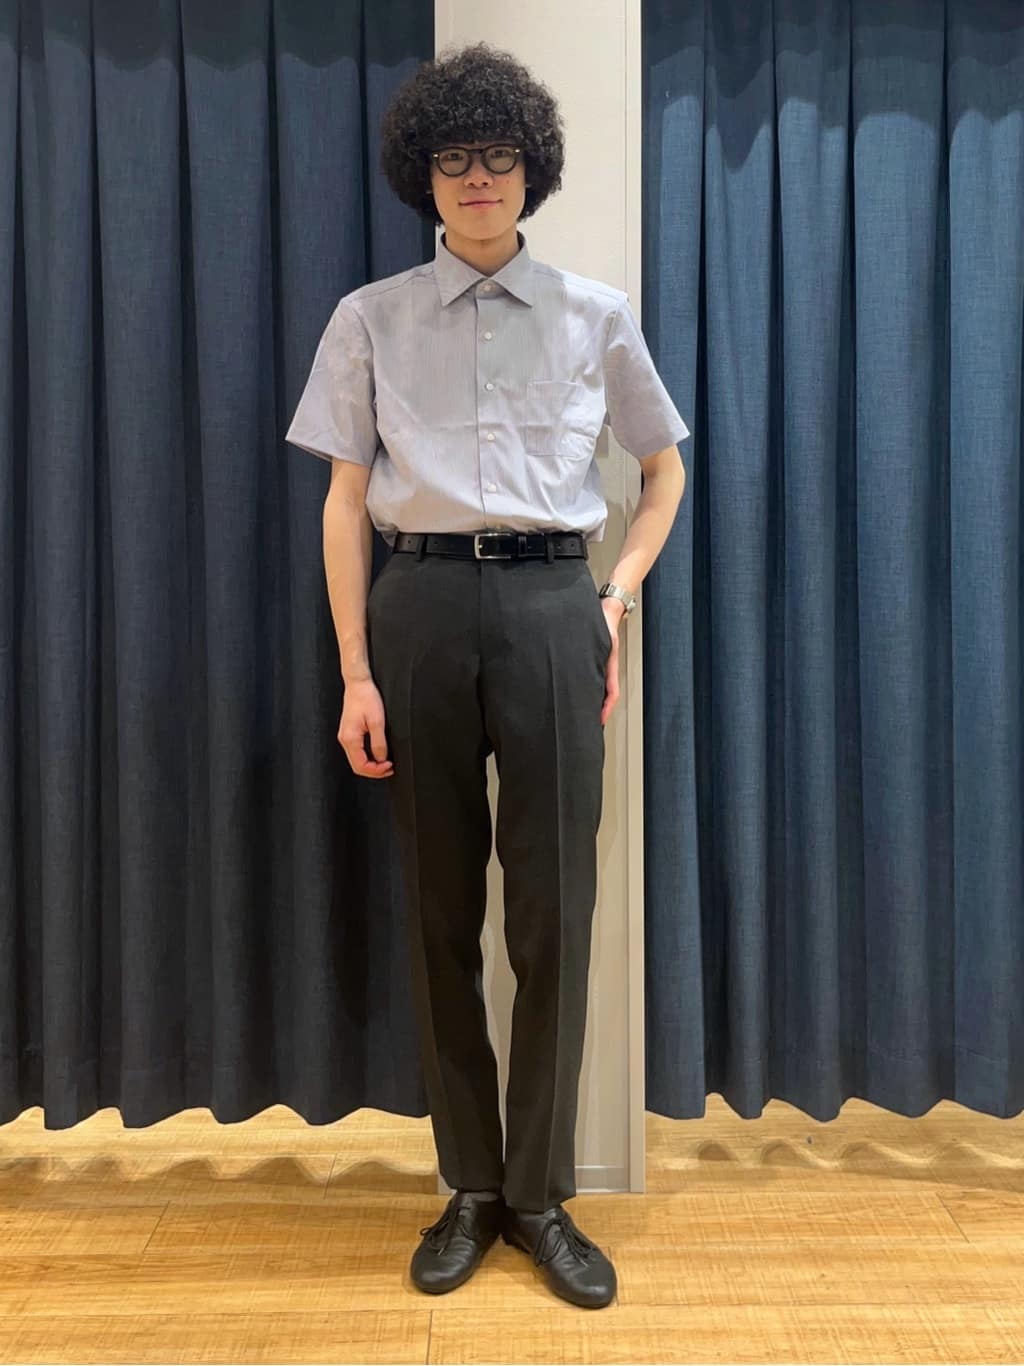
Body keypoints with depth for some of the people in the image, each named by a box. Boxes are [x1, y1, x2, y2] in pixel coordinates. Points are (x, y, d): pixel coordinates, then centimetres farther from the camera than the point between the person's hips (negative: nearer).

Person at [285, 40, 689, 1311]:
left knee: (554, 909, 1)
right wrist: (356, 673, -3)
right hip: (419, 603, 0)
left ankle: (542, 1195, 21)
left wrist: (617, 601, 5)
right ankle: (469, 1188, 25)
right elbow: (346, 500, 4)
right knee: (438, 908, 7)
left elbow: (664, 469, 18)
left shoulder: (595, 314, 10)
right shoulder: (371, 319, 8)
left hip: (550, 603, 0)